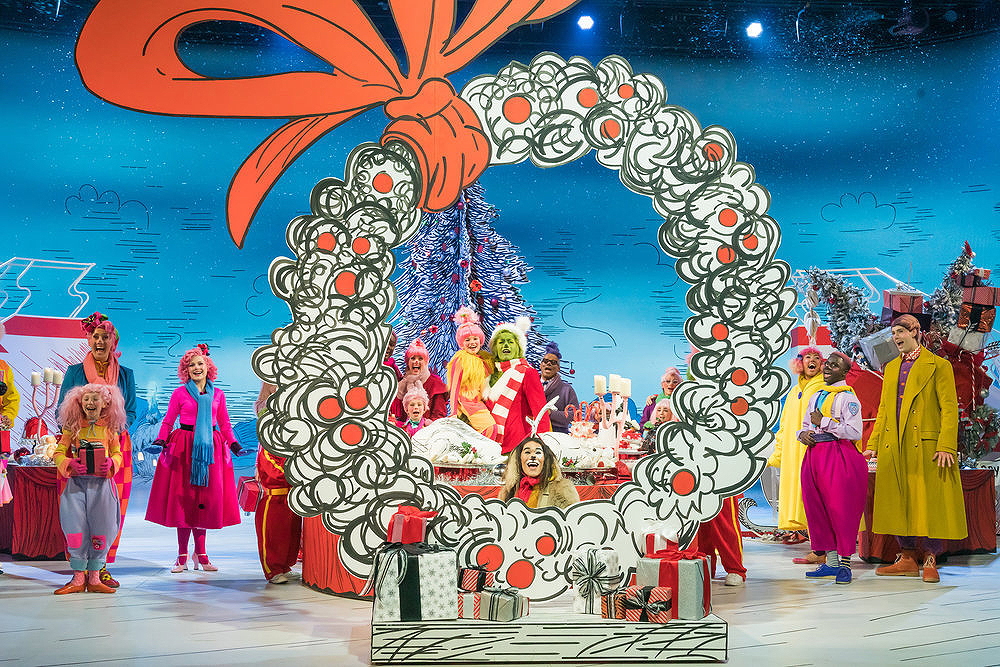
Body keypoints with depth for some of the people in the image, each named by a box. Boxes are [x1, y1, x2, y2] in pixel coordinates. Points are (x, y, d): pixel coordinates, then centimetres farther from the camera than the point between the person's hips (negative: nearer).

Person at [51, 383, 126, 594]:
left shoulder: (109, 428, 6)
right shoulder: (72, 428, 6)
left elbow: (117, 453, 12)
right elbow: (59, 453, 6)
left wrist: (111, 463, -10)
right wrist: (70, 465, -14)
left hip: (102, 484, 0)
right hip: (76, 482, 0)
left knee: (101, 530, 1)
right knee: (76, 529, -3)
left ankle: (94, 578, 11)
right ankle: (78, 578, 7)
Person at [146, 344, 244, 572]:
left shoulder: (218, 395, 11)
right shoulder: (179, 394, 5)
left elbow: (224, 425, 16)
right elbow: (167, 422, 7)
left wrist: (233, 443, 2)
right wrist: (162, 439, -9)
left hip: (210, 448, 2)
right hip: (184, 448, -2)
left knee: (206, 498, 1)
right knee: (183, 497, -3)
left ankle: (200, 552, 8)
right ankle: (182, 554, 2)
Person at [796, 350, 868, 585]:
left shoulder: (847, 397, -5)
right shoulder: (816, 396, 18)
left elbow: (855, 432, -15)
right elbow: (805, 425, 24)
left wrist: (823, 422, -12)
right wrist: (803, 434, 1)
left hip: (840, 457, -8)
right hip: (814, 456, 8)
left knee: (841, 509, -5)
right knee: (817, 508, 7)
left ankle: (845, 564, 3)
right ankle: (831, 562, 16)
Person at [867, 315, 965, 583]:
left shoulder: (938, 366, 0)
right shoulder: (891, 368, 18)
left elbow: (949, 409, -6)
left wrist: (946, 447, -16)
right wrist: (873, 445, 13)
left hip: (925, 446, -6)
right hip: (894, 448, 6)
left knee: (928, 503, -4)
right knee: (900, 502, 7)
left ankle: (930, 561, 4)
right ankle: (907, 558, 15)